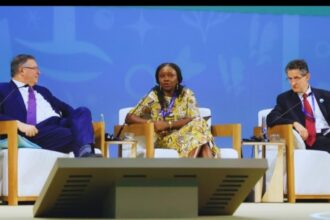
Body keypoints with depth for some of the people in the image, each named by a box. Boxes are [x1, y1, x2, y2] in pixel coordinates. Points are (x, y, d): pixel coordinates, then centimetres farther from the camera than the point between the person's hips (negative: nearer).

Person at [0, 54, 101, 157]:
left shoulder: (42, 91, 33)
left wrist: (77, 119, 4)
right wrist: (19, 124, -21)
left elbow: (64, 108, 28)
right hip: (37, 131, -7)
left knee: (83, 111, -24)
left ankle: (85, 152, -47)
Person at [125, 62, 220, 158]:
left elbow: (194, 119, -4)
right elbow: (129, 118, 7)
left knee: (199, 124, -33)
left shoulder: (187, 94, 10)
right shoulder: (153, 97, 9)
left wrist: (167, 124, -15)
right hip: (164, 138, -2)